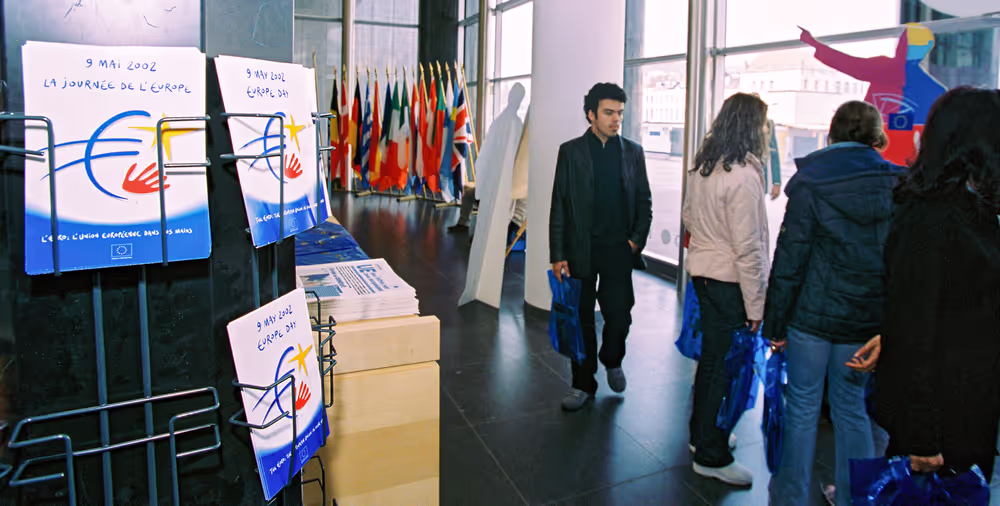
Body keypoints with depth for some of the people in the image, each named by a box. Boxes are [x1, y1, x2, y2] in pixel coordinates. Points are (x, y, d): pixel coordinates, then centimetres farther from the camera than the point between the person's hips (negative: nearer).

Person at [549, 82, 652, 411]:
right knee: (581, 319, 7)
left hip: (618, 250, 1)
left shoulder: (633, 152, 7)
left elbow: (644, 201, 13)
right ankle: (583, 384, 23)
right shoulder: (571, 152, 1)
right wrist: (557, 255, -5)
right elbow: (559, 207, 0)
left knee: (619, 316, 0)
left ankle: (612, 360, 33)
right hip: (580, 250, -1)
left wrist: (637, 239, -1)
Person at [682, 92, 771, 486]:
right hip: (728, 281, -9)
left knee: (711, 356, 21)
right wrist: (756, 305, -15)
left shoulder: (702, 166, 6)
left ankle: (702, 432, 37)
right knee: (722, 364, 2)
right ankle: (711, 456, 15)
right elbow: (747, 248, -20)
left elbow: (689, 216, 17)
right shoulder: (743, 175, -20)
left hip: (702, 272, 9)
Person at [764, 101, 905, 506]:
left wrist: (774, 323, -3)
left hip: (813, 313, -3)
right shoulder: (897, 185, -1)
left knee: (802, 407, 10)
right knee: (851, 408, 18)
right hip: (868, 320, 3)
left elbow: (789, 261, -10)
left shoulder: (809, 184, -10)